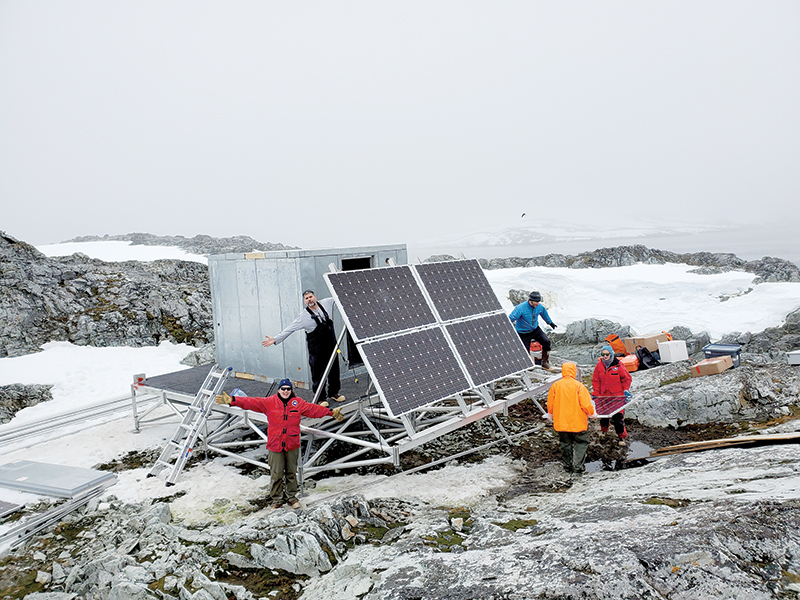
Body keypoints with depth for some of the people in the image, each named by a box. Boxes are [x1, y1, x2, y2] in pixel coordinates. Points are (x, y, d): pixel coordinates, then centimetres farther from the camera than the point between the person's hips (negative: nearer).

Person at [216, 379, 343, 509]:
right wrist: (232, 400, -19)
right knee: (276, 474, 5)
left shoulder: (299, 403, 3)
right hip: (275, 445, -2)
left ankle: (292, 497, 31)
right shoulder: (269, 402, -3)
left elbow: (314, 409, 9)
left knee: (292, 473, 14)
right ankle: (276, 499, 22)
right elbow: (251, 402, -10)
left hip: (292, 445, 2)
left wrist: (331, 412, 9)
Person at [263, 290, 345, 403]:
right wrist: (275, 339, -13)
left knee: (334, 369, 13)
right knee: (318, 373, 1)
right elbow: (289, 329, -8)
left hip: (331, 345, 4)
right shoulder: (303, 316, -9)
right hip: (317, 350, -4)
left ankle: (333, 393, 32)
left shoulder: (327, 303, 1)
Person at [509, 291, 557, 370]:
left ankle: (544, 362, 4)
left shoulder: (539, 307, -7)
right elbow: (511, 318, -30)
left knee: (546, 342, -15)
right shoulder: (521, 308, -26)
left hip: (535, 329, 4)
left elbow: (544, 314, 16)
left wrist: (550, 323, 32)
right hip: (523, 333, -4)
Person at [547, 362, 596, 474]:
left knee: (566, 445, 17)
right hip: (578, 422, -3)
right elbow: (586, 405, -15)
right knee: (580, 444, 11)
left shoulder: (555, 386, -4)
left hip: (561, 422, 3)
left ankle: (568, 466, 23)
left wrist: (552, 414, 24)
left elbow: (550, 405, 5)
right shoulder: (579, 386, -14)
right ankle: (578, 466, 8)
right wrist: (591, 413, 5)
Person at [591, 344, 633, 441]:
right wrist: (595, 393, 5)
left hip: (617, 396, -3)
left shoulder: (618, 365, -7)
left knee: (618, 416, -5)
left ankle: (622, 436, 11)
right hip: (604, 396, 3)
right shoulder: (599, 365, 2)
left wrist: (626, 390, -5)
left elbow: (627, 378, 3)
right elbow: (596, 380, 9)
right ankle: (604, 429, 43)